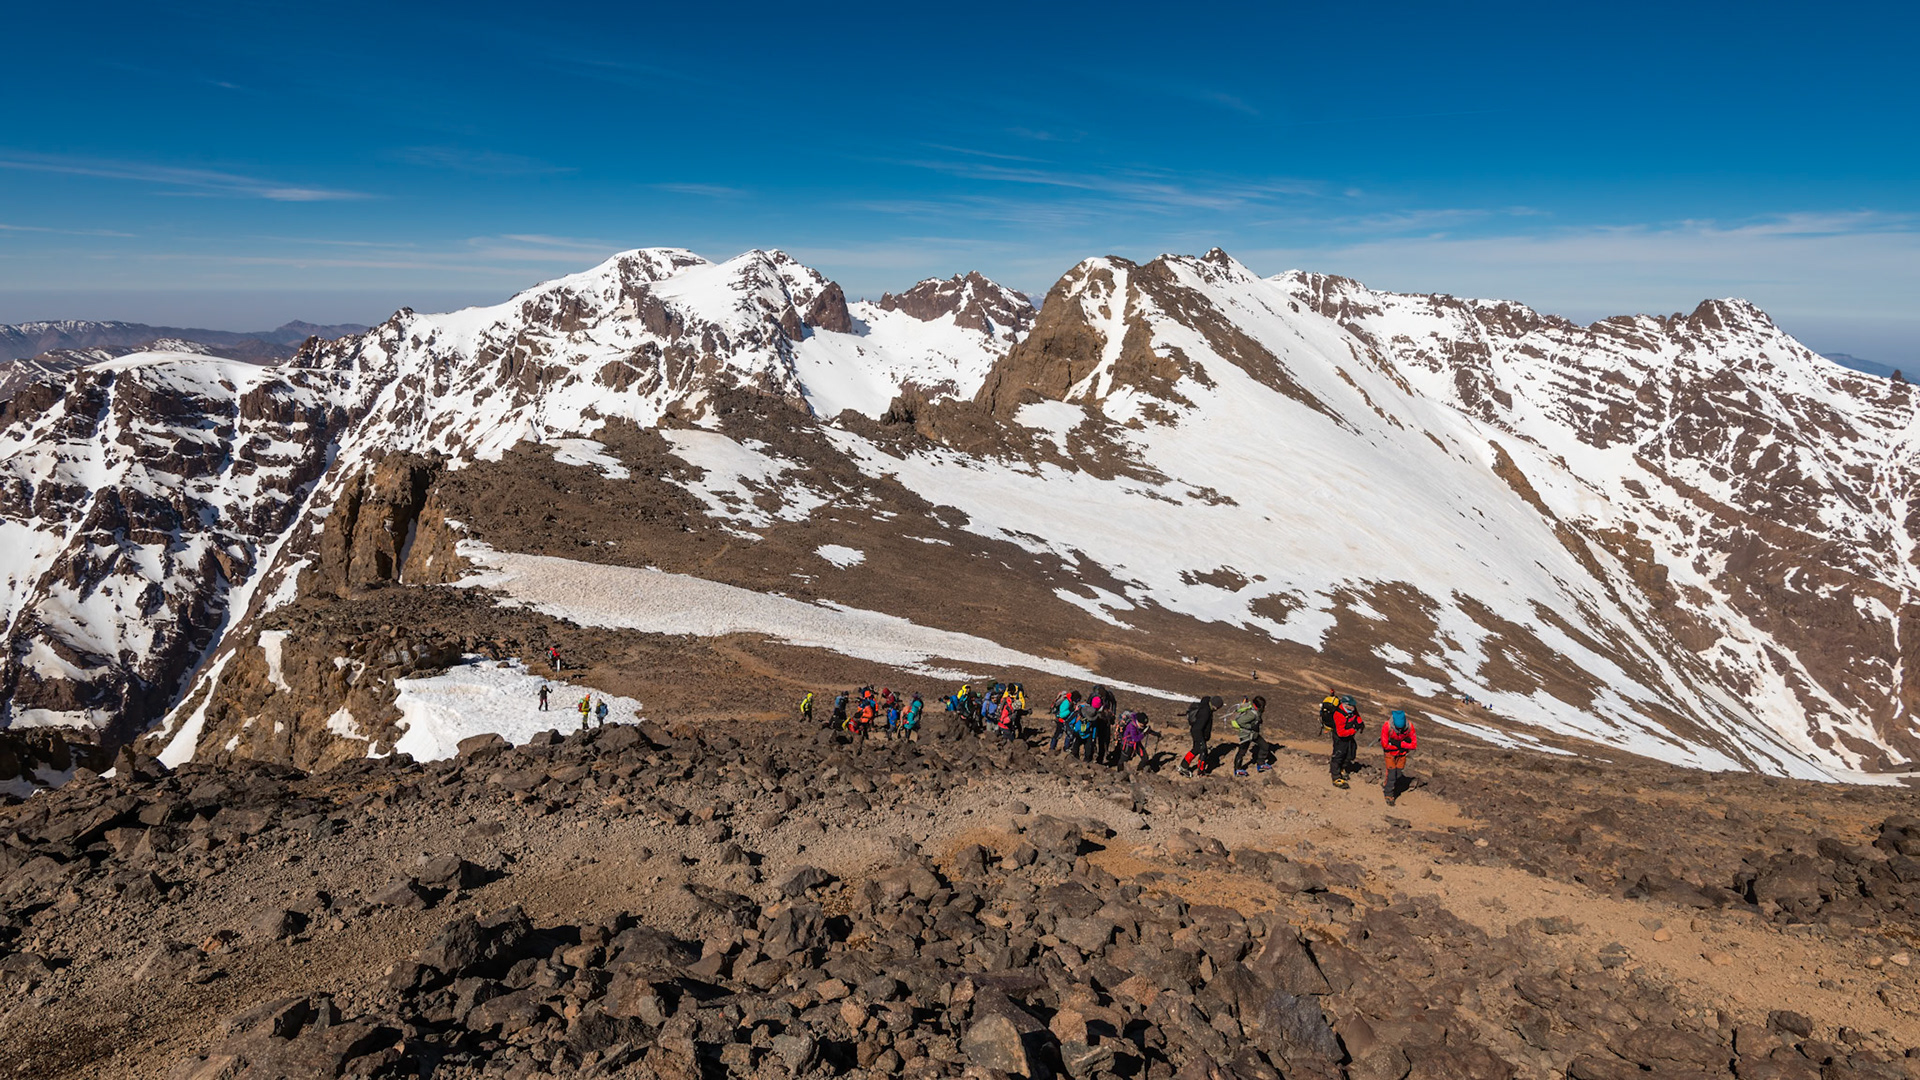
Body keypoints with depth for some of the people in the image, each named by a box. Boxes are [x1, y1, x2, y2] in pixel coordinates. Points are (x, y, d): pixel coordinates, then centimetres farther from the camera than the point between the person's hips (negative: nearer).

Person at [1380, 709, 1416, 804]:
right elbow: (1385, 745, -23)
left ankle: (1385, 785, 36)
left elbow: (1414, 744, -15)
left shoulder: (1409, 726, -24)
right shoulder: (1387, 727, -30)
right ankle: (1389, 795, 11)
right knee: (1391, 774, -7)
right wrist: (1404, 743, -19)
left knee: (1398, 774, 11)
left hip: (1402, 753, 3)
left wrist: (1399, 744, -26)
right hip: (1390, 753, -3)